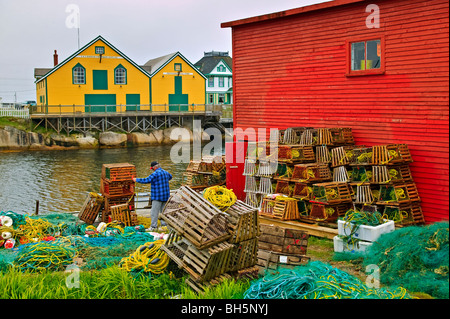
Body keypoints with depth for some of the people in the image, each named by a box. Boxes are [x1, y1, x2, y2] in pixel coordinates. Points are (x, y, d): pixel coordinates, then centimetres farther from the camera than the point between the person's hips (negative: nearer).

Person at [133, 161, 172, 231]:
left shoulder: (155, 174, -14)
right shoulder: (166, 172, 12)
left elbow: (146, 180, -15)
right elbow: (170, 176, 34)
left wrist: (136, 180, -4)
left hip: (157, 197, -8)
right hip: (166, 196, 8)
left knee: (154, 212, -4)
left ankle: (153, 227, -4)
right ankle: (164, 225, 12)